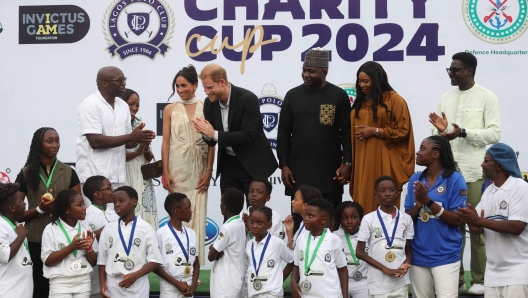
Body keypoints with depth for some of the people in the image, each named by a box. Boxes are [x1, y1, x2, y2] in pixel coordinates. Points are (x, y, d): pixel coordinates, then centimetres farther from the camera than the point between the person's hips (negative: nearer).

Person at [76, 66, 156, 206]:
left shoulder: (123, 106, 12)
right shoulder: (90, 105, -10)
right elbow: (95, 141, -18)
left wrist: (138, 139, -8)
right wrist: (130, 136, -19)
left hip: (116, 176, 7)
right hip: (94, 177, -6)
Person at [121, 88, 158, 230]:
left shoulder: (140, 124, 12)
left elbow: (149, 158, 13)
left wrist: (146, 149, -7)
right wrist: (137, 152, -16)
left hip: (142, 178, 6)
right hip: (125, 178, -6)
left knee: (146, 213, 3)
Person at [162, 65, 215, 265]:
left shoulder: (205, 108, 3)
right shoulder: (170, 110, 6)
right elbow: (165, 142, 4)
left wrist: (208, 171, -4)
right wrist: (165, 172, -3)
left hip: (198, 168, 0)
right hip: (177, 168, 0)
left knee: (197, 214, 0)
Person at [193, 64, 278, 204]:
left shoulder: (248, 99, -20)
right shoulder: (209, 103, -2)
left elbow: (247, 136, -26)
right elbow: (212, 140, 2)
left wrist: (214, 134, -28)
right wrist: (205, 133, -22)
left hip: (252, 164, -5)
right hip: (228, 164, 5)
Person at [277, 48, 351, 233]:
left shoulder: (338, 96, 1)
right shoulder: (293, 95, 7)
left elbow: (347, 132, 0)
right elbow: (283, 133, 7)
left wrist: (347, 163, -8)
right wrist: (284, 165, 0)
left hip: (330, 171, -2)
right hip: (299, 171, 2)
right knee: (299, 219, 4)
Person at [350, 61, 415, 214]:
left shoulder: (394, 99, -4)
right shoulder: (359, 102, 15)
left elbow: (402, 131, -7)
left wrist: (374, 131, -13)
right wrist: (349, 163, 12)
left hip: (384, 162, -5)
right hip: (362, 161, 6)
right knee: (363, 201, 3)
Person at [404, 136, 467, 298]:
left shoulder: (455, 179, -8)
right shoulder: (415, 179, 6)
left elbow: (457, 220, -11)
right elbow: (408, 218, 6)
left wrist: (428, 201, -18)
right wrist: (418, 205, -15)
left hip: (445, 256, -5)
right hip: (418, 256, 5)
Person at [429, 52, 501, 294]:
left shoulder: (487, 97, -2)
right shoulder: (445, 98, 14)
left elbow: (494, 134, -9)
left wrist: (463, 132, -19)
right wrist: (440, 130, -6)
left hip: (475, 172, -5)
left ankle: (480, 279, 7)